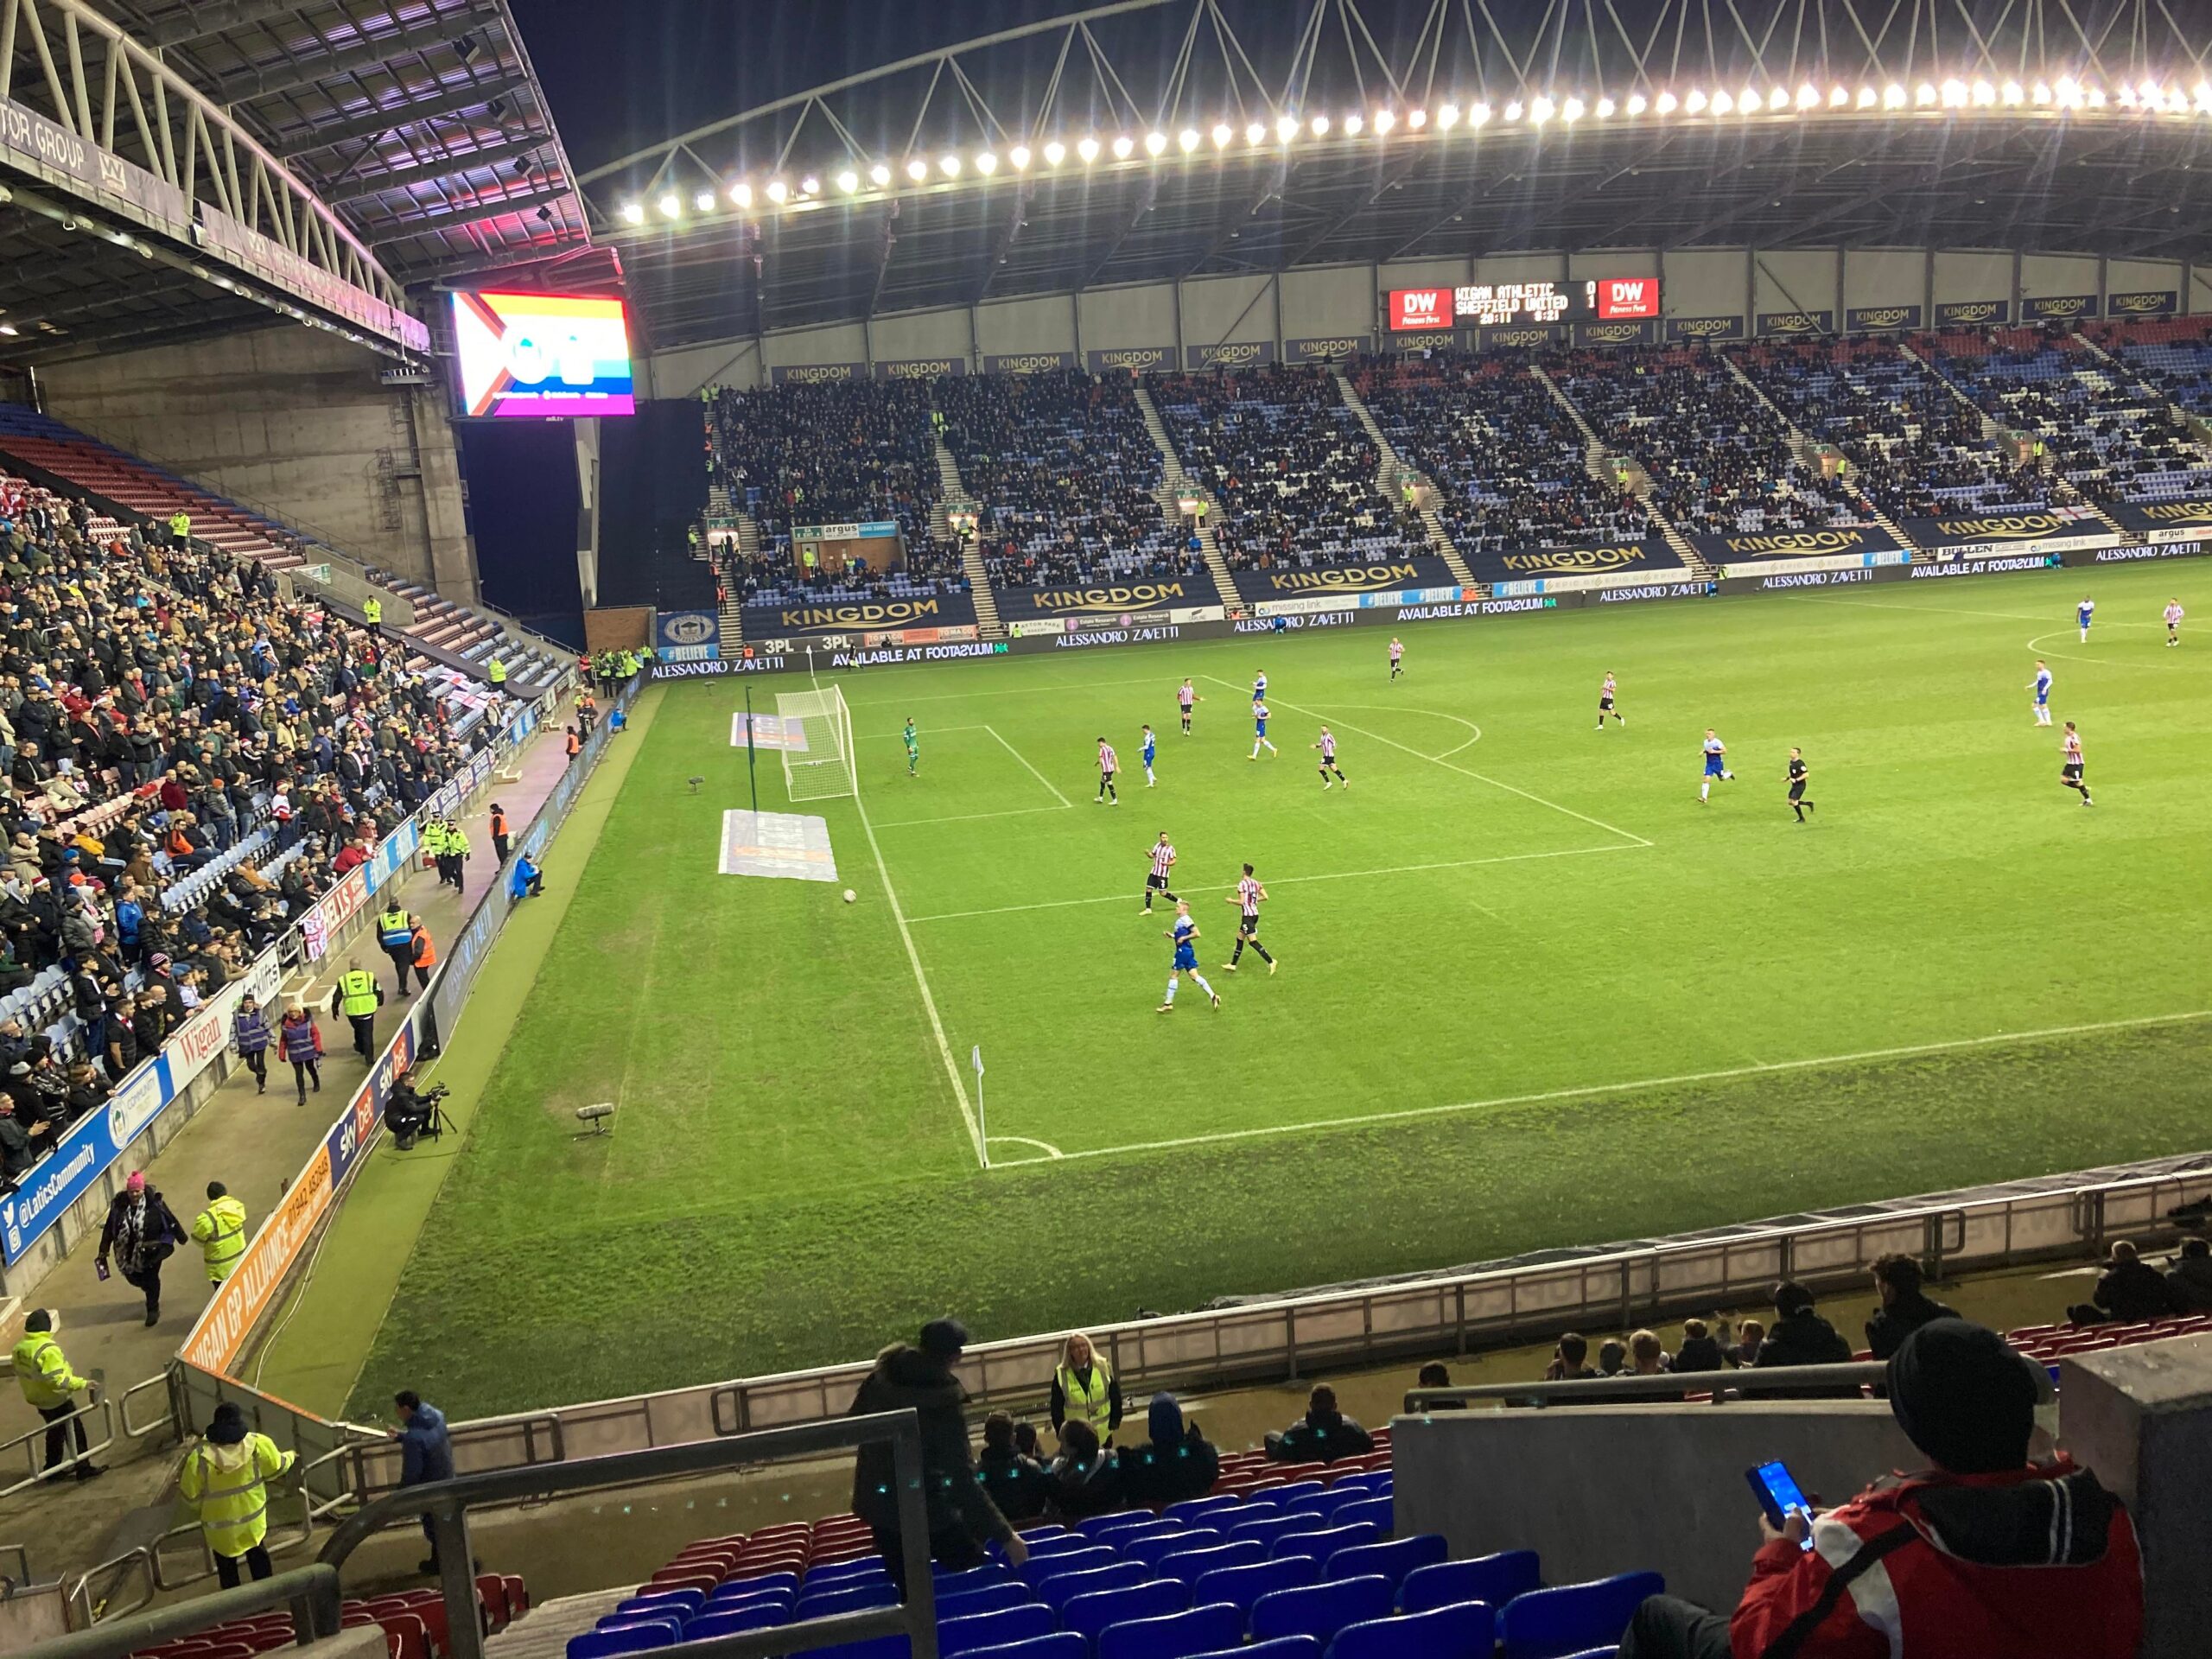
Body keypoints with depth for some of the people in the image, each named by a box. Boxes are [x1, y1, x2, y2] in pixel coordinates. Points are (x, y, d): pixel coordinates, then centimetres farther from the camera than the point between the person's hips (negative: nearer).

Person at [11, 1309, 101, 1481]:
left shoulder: (19, 1348, -3)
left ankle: (52, 1468, 33)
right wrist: (83, 1384, -27)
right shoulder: (48, 1349, -30)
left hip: (37, 1398, 8)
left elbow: (20, 1374, 10)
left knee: (55, 1431, 24)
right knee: (74, 1432, 5)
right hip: (57, 1400, -8)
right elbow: (58, 1379, -32)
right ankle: (83, 1468, 11)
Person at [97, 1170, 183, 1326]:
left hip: (151, 1250, -3)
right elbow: (109, 1228, -1)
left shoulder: (154, 1202, -15)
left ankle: (153, 1309, 26)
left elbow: (170, 1220, -4)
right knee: (133, 1277, 15)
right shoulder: (119, 1205, -9)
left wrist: (181, 1237, 5)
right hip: (128, 1252, 3)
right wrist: (104, 1249, 1)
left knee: (151, 1279, 5)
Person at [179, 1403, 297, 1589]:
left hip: (219, 1528, -2)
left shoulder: (199, 1457, -25)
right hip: (252, 1520, 2)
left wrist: (181, 1479, 7)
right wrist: (290, 1456, 21)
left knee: (227, 1569, 21)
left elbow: (190, 1498, -14)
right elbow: (276, 1467, -1)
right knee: (258, 1559, 27)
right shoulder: (258, 1444, -20)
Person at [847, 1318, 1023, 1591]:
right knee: (975, 1570, 16)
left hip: (877, 1504, 6)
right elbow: (963, 1480, -27)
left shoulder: (882, 1374, -10)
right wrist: (1005, 1535, -24)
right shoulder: (945, 1405, -25)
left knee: (909, 1590, 19)